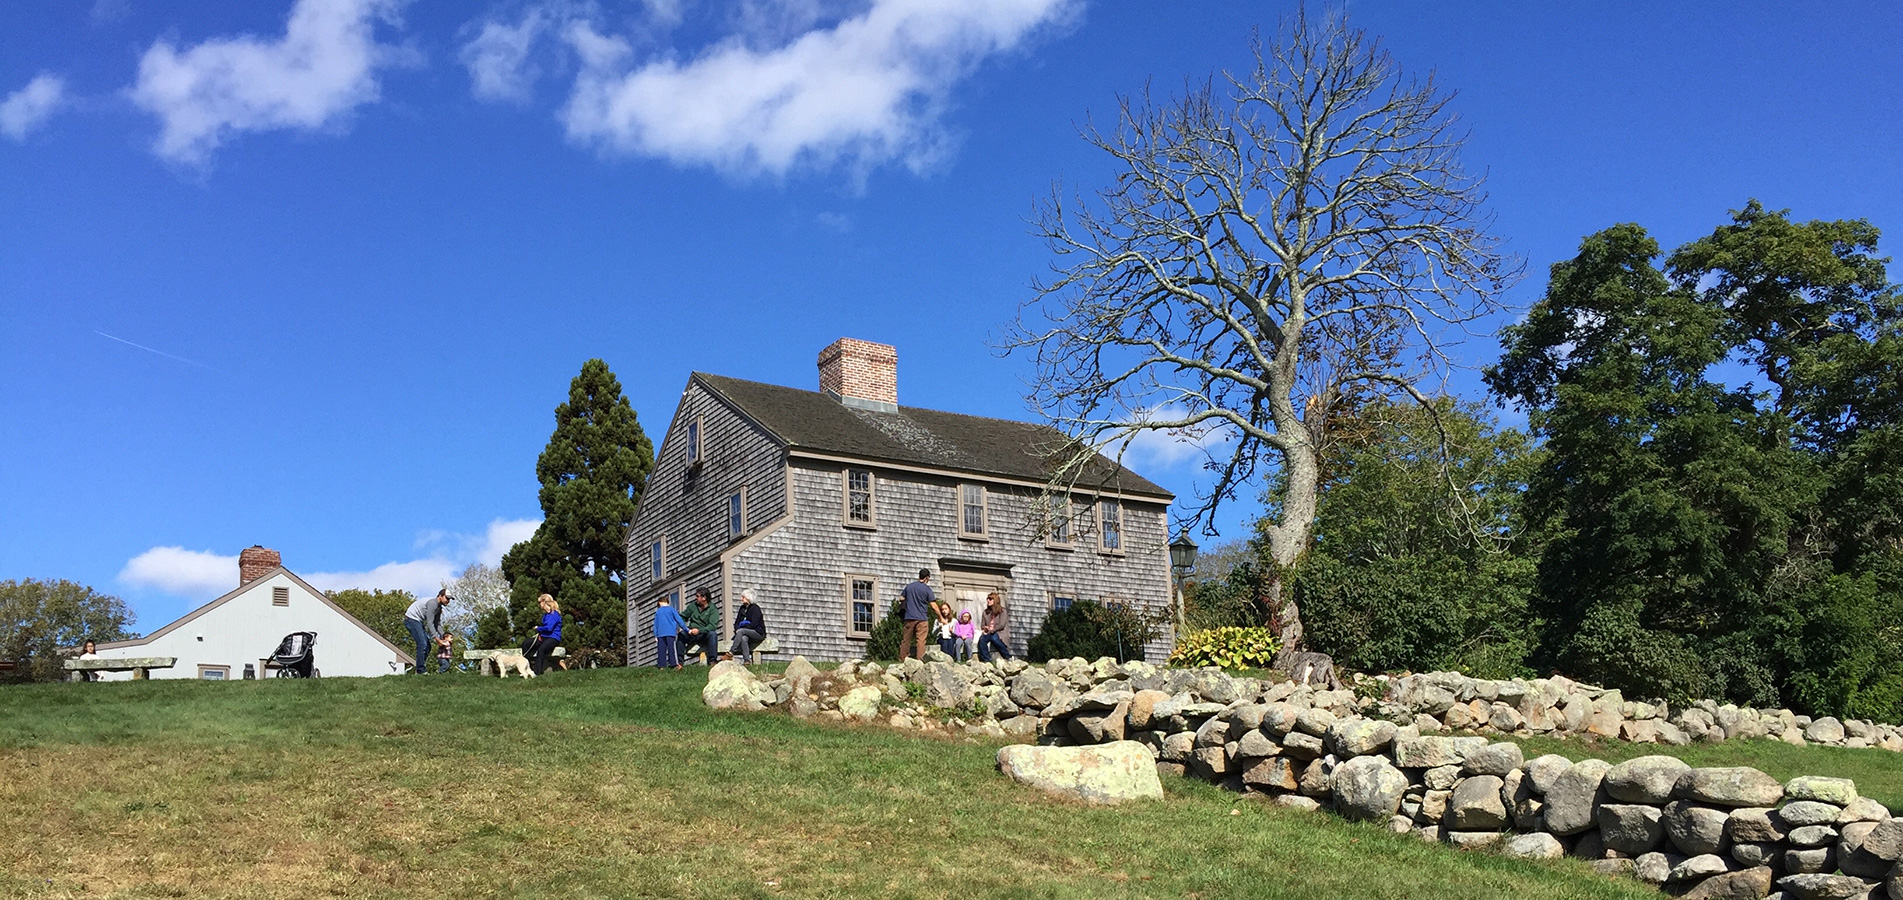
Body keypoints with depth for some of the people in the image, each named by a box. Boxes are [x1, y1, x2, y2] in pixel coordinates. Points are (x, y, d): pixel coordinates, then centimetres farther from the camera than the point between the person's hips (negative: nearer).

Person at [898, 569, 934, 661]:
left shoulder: (909, 586, 10)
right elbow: (933, 605, -5)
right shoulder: (927, 589, -2)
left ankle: (902, 659, 9)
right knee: (921, 640, -5)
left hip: (909, 618, 4)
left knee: (906, 640, 8)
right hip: (921, 618, -4)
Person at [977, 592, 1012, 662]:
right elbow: (983, 625, 20)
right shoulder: (986, 612, 20)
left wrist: (992, 630, -16)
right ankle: (987, 660, -31)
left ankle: (1008, 658, -25)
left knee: (994, 638, -39)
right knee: (982, 640, -31)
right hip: (989, 633, 4)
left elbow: (1002, 625, -6)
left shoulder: (1003, 611, 3)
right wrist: (985, 628, -4)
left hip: (1000, 633, -4)